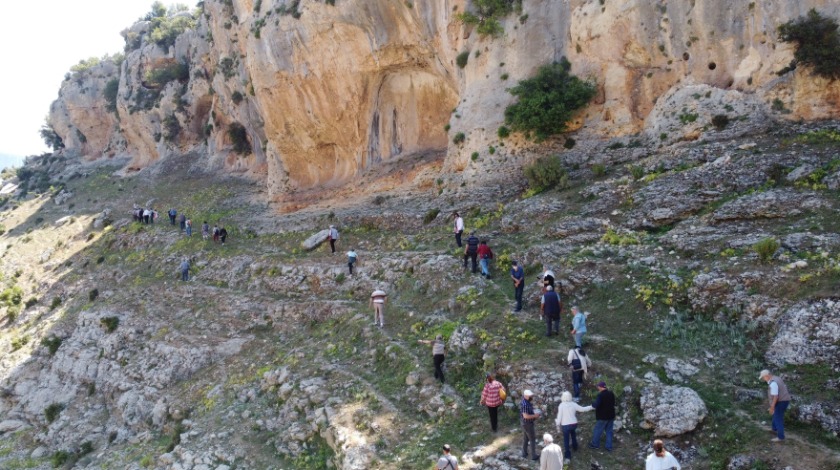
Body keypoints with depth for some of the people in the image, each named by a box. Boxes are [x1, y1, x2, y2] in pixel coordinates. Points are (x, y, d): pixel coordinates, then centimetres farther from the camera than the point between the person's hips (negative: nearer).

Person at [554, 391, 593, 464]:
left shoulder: (561, 405, -16)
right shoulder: (573, 404, -7)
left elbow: (559, 416, -13)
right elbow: (582, 409, 1)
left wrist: (558, 425, -1)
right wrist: (591, 407, 15)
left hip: (565, 425, -4)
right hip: (574, 424, 4)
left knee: (566, 440, 2)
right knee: (573, 435, 32)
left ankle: (568, 457, -4)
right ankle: (574, 447, 56)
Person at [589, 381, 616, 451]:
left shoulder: (600, 395, -24)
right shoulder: (611, 393, 1)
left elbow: (596, 405, -32)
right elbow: (613, 403, 15)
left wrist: (593, 404, -12)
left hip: (602, 417, -7)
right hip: (611, 416, 7)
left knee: (597, 430, 11)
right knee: (609, 431, 15)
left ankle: (595, 444, 26)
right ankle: (609, 446, 20)